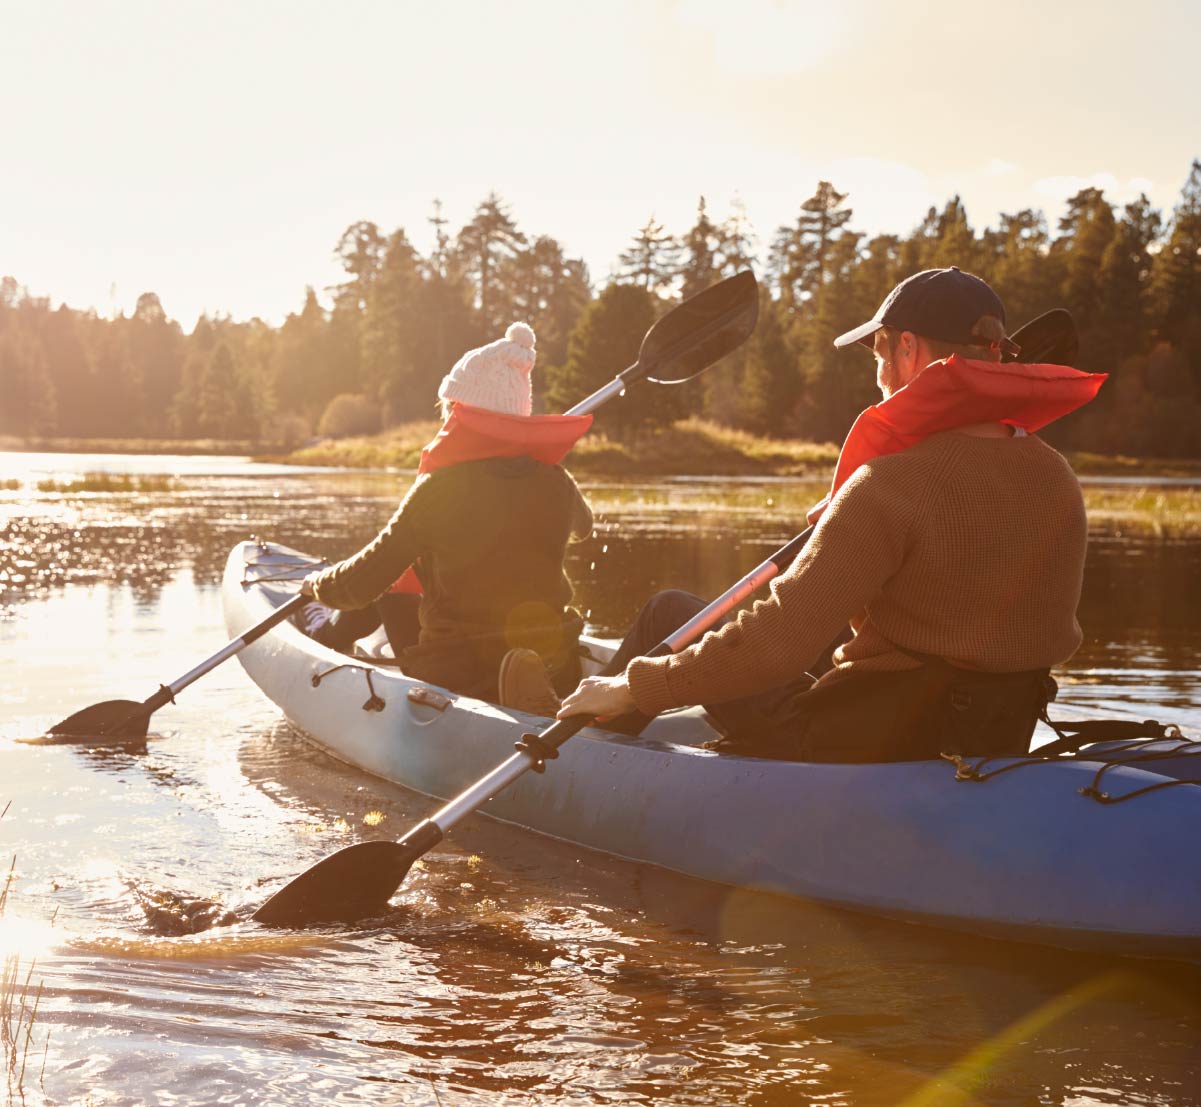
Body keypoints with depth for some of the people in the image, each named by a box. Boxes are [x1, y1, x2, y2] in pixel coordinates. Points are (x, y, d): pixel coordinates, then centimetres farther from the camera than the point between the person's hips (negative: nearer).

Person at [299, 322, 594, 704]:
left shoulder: (438, 489, -16)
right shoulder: (558, 483, -4)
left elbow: (360, 585, -11)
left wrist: (319, 584, 12)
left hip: (456, 680, -4)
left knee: (393, 588, 21)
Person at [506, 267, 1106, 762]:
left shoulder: (892, 485, -24)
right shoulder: (1057, 481, -2)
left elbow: (777, 640, -27)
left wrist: (636, 686, -15)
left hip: (861, 744, -7)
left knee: (670, 613, 13)